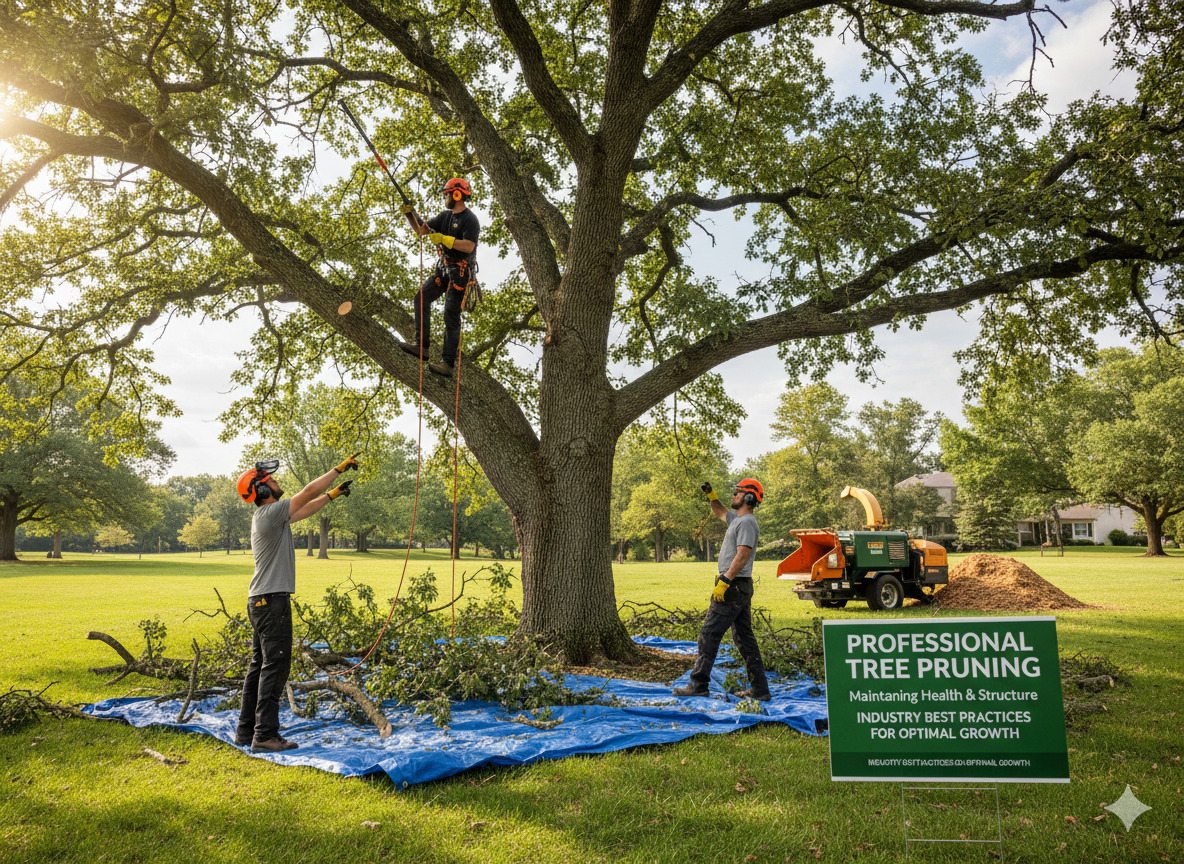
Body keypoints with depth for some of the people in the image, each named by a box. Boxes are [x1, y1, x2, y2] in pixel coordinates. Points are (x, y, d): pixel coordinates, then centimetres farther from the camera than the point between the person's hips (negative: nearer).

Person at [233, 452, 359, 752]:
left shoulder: (268, 515, 15)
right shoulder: (270, 513, -14)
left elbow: (305, 510, 26)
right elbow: (308, 492, -12)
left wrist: (333, 494, 28)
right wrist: (340, 468, -4)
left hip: (261, 601, 10)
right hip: (272, 600, -10)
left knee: (260, 665, 14)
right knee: (275, 665, -8)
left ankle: (246, 730, 21)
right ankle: (265, 736, -5)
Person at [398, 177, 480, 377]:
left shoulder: (470, 220, -13)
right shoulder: (445, 216, 13)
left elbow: (469, 246, -25)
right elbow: (421, 229, 15)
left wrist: (443, 239, -25)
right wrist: (410, 214, 0)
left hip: (460, 272, -9)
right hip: (444, 269, 9)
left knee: (451, 315, -11)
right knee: (422, 297, 2)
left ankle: (448, 363, -9)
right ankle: (421, 346, 3)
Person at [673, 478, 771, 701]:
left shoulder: (747, 522, -13)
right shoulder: (737, 518, 17)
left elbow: (742, 556, -23)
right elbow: (720, 512, 38)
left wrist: (724, 581, -26)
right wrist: (710, 494, 22)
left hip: (733, 586, -10)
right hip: (741, 587, 10)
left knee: (709, 634, -6)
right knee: (744, 637, 11)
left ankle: (698, 684, -2)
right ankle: (759, 689, 14)